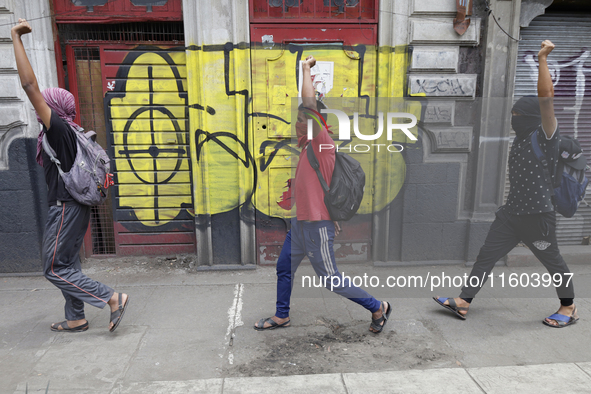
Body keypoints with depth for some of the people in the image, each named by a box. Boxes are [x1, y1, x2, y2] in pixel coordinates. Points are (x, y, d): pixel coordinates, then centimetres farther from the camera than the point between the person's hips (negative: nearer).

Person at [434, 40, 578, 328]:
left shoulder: (546, 137, -13)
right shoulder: (521, 139, 11)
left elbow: (545, 98, -26)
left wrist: (542, 59, -28)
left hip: (537, 216, -7)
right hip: (511, 212, 8)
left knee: (553, 262, 11)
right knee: (486, 255, 3)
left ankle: (568, 308, 33)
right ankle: (463, 302, 6)